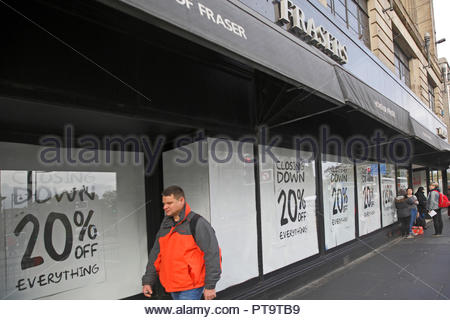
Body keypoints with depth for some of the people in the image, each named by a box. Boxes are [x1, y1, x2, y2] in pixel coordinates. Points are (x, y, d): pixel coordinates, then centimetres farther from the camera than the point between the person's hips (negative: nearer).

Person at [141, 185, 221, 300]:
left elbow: (212, 255, -15)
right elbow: (156, 255, 12)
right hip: (172, 286, 7)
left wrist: (210, 286, -17)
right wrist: (147, 281, 7)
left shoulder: (197, 223, -12)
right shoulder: (166, 225, 9)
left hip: (190, 286, -7)